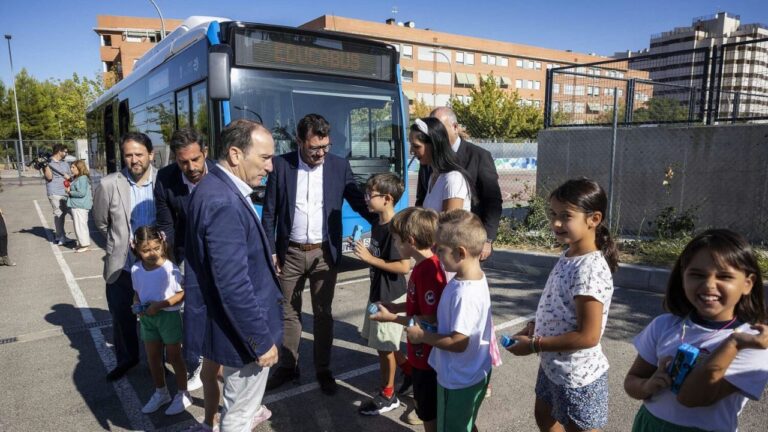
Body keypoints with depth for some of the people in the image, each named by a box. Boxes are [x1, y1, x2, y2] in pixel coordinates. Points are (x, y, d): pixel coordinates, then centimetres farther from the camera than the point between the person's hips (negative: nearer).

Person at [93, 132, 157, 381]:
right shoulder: (109, 185, -11)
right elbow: (101, 223, 4)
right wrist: (120, 242, 7)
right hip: (121, 267, 1)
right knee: (122, 317, 18)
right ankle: (126, 359, 42)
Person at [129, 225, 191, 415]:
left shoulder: (170, 268, -22)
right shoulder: (136, 270, -4)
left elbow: (182, 293, -21)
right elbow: (137, 292, 11)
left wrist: (161, 304, -26)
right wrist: (137, 305, -8)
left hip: (169, 317, -5)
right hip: (147, 318, 6)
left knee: (173, 356, 9)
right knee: (152, 357, 18)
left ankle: (183, 394, 27)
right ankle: (161, 392, 38)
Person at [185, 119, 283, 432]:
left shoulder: (216, 188, 3)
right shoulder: (223, 202, -29)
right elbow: (233, 285, -29)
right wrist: (261, 341, -20)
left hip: (235, 325, 10)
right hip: (244, 333, -10)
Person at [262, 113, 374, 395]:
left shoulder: (340, 166, -5)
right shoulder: (281, 165, -7)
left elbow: (358, 202, -1)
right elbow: (270, 212, -2)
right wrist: (269, 251, -4)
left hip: (324, 253, 0)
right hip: (290, 253, 0)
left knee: (323, 314, 11)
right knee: (289, 313, 14)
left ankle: (323, 369, 27)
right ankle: (288, 367, 31)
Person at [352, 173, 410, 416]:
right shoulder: (377, 225, 5)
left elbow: (404, 266, -25)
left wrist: (371, 259, -23)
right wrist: (365, 254, 3)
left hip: (390, 295, -9)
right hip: (377, 292, 9)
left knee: (384, 346, 5)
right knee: (376, 340, 21)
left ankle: (388, 395, 23)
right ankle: (411, 370, 39)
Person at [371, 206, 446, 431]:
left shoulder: (428, 272, -29)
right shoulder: (424, 265, 1)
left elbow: (431, 319, -28)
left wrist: (392, 318, -21)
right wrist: (396, 306, 4)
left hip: (427, 353, -9)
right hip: (423, 350, 9)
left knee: (429, 411, 11)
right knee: (426, 399, 28)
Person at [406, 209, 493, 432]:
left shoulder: (464, 293, -33)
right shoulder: (474, 277, -4)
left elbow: (458, 343, -28)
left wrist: (422, 336, -17)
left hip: (459, 380, -8)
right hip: (472, 373, 8)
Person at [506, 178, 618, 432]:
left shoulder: (590, 270, -29)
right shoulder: (569, 256, -1)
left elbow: (587, 336, -29)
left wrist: (534, 345, -24)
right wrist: (536, 327, 0)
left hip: (577, 376, -9)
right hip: (553, 366, 9)